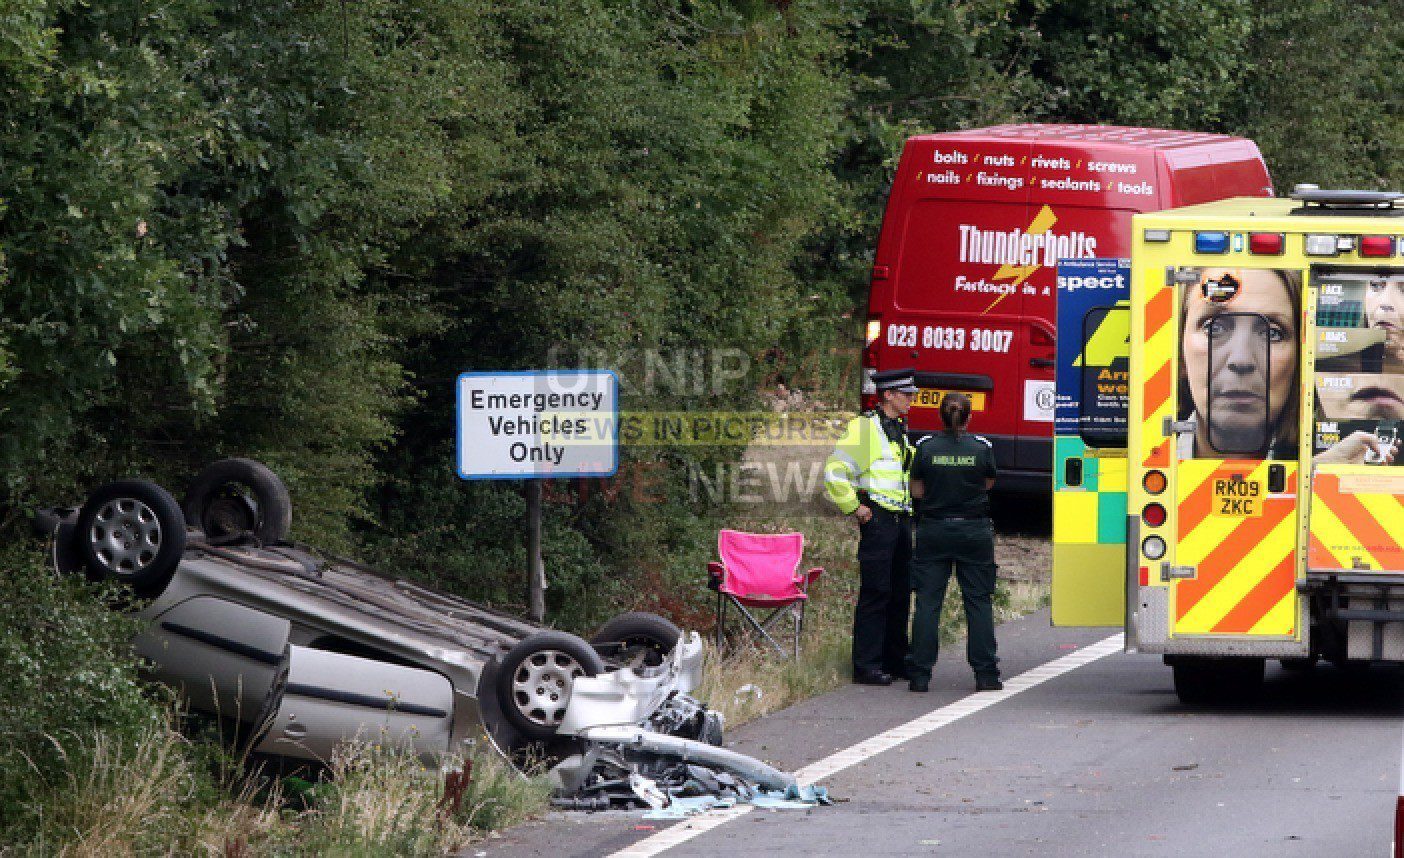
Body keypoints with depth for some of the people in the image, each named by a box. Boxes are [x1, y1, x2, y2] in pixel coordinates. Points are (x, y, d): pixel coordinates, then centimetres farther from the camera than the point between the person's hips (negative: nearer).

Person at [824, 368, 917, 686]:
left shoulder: (900, 430, 18)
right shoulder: (863, 427, -9)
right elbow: (835, 472, -13)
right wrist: (855, 508, -13)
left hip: (901, 519, 8)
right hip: (877, 520, -8)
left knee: (901, 592, 11)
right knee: (875, 592, -8)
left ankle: (895, 660, 19)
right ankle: (866, 666, -6)